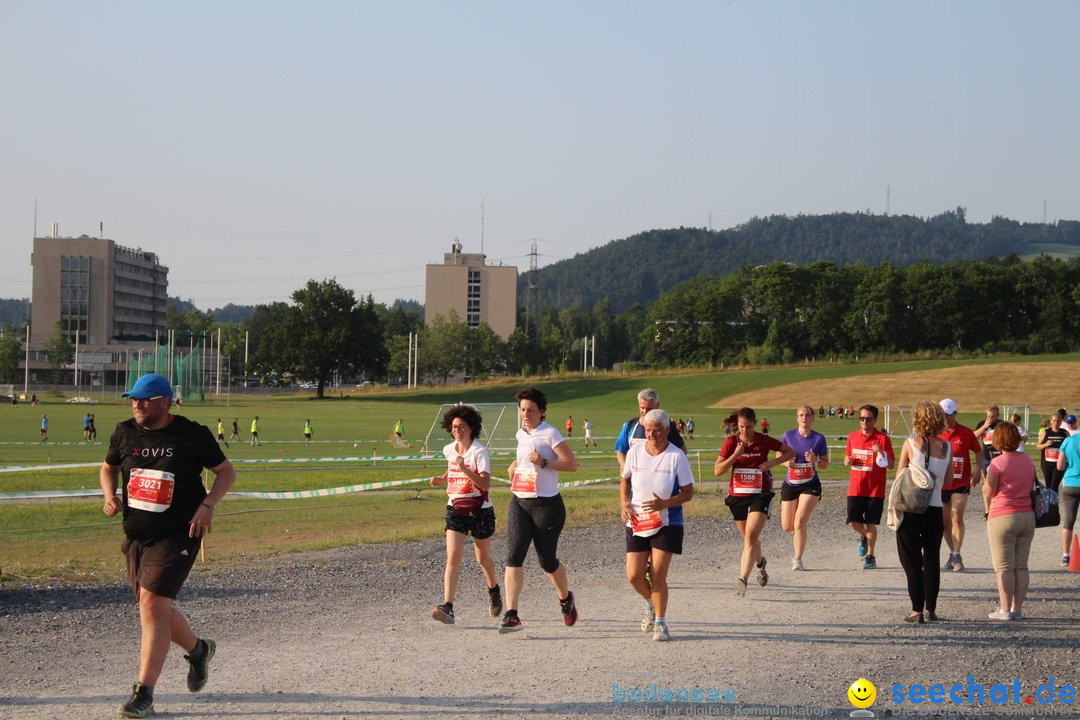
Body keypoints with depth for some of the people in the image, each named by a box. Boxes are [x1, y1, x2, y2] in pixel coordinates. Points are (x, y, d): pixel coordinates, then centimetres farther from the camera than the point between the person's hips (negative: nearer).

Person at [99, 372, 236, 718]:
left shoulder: (192, 434, -7)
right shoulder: (125, 433, 4)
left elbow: (226, 472, 2)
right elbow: (108, 468, 20)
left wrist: (207, 504, -13)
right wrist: (110, 495, 0)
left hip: (177, 535, -6)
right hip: (135, 536, 6)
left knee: (152, 606, -16)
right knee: (154, 609, 13)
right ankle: (198, 650, 43)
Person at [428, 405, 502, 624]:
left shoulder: (479, 452, -13)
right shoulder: (449, 450, 4)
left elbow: (485, 484, -23)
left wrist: (465, 469, -33)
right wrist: (441, 479, 9)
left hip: (480, 510, -3)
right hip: (455, 510, 3)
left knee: (483, 558, 14)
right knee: (453, 558, -13)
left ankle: (494, 590, 45)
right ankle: (447, 607, -21)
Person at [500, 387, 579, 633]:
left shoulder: (550, 434, -10)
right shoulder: (521, 435, 12)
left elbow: (572, 464, -14)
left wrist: (542, 462, -23)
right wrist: (515, 465, 14)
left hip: (546, 505, -6)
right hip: (519, 502, 6)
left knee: (547, 560, 8)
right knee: (513, 557, -12)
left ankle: (566, 599, 39)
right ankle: (511, 615, -18)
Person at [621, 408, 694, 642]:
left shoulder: (676, 457, -10)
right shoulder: (635, 452, -1)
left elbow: (688, 492, -6)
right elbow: (625, 480, 15)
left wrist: (664, 504, -21)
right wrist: (624, 502, -3)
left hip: (666, 524, -3)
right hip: (637, 523, 3)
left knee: (658, 575, -8)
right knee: (633, 576, -2)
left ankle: (660, 623, 11)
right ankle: (650, 605, 31)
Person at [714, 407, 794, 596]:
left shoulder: (764, 441, -5)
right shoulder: (731, 442, -3)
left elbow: (790, 452, 7)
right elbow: (717, 470, -8)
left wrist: (773, 462, -11)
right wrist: (736, 455, -19)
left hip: (761, 495, -3)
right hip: (737, 495, 3)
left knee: (751, 536, -19)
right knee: (749, 538, 17)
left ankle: (742, 579, -26)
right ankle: (760, 563, 48)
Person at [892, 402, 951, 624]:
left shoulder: (910, 444, -7)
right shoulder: (947, 447, 1)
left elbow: (899, 477, -2)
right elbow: (947, 480, 9)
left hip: (910, 508, -3)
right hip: (935, 508, 3)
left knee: (912, 560, 4)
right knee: (932, 559, 14)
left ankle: (917, 609, 0)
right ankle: (930, 608, 16)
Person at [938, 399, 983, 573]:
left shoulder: (966, 433, -1)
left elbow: (978, 451, 11)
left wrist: (978, 469, -4)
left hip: (961, 483, -3)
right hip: (940, 484, 3)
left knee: (957, 518, -15)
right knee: (945, 521, 8)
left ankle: (957, 556, -14)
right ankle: (952, 552, 24)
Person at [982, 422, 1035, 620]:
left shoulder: (998, 462, -13)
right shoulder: (1028, 461, 7)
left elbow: (988, 491, -9)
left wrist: (988, 509, 11)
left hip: (1002, 517, -6)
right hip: (1027, 516, 6)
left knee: (1004, 567, -1)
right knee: (1021, 566, 10)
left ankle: (1005, 610, -2)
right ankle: (1017, 608, 11)